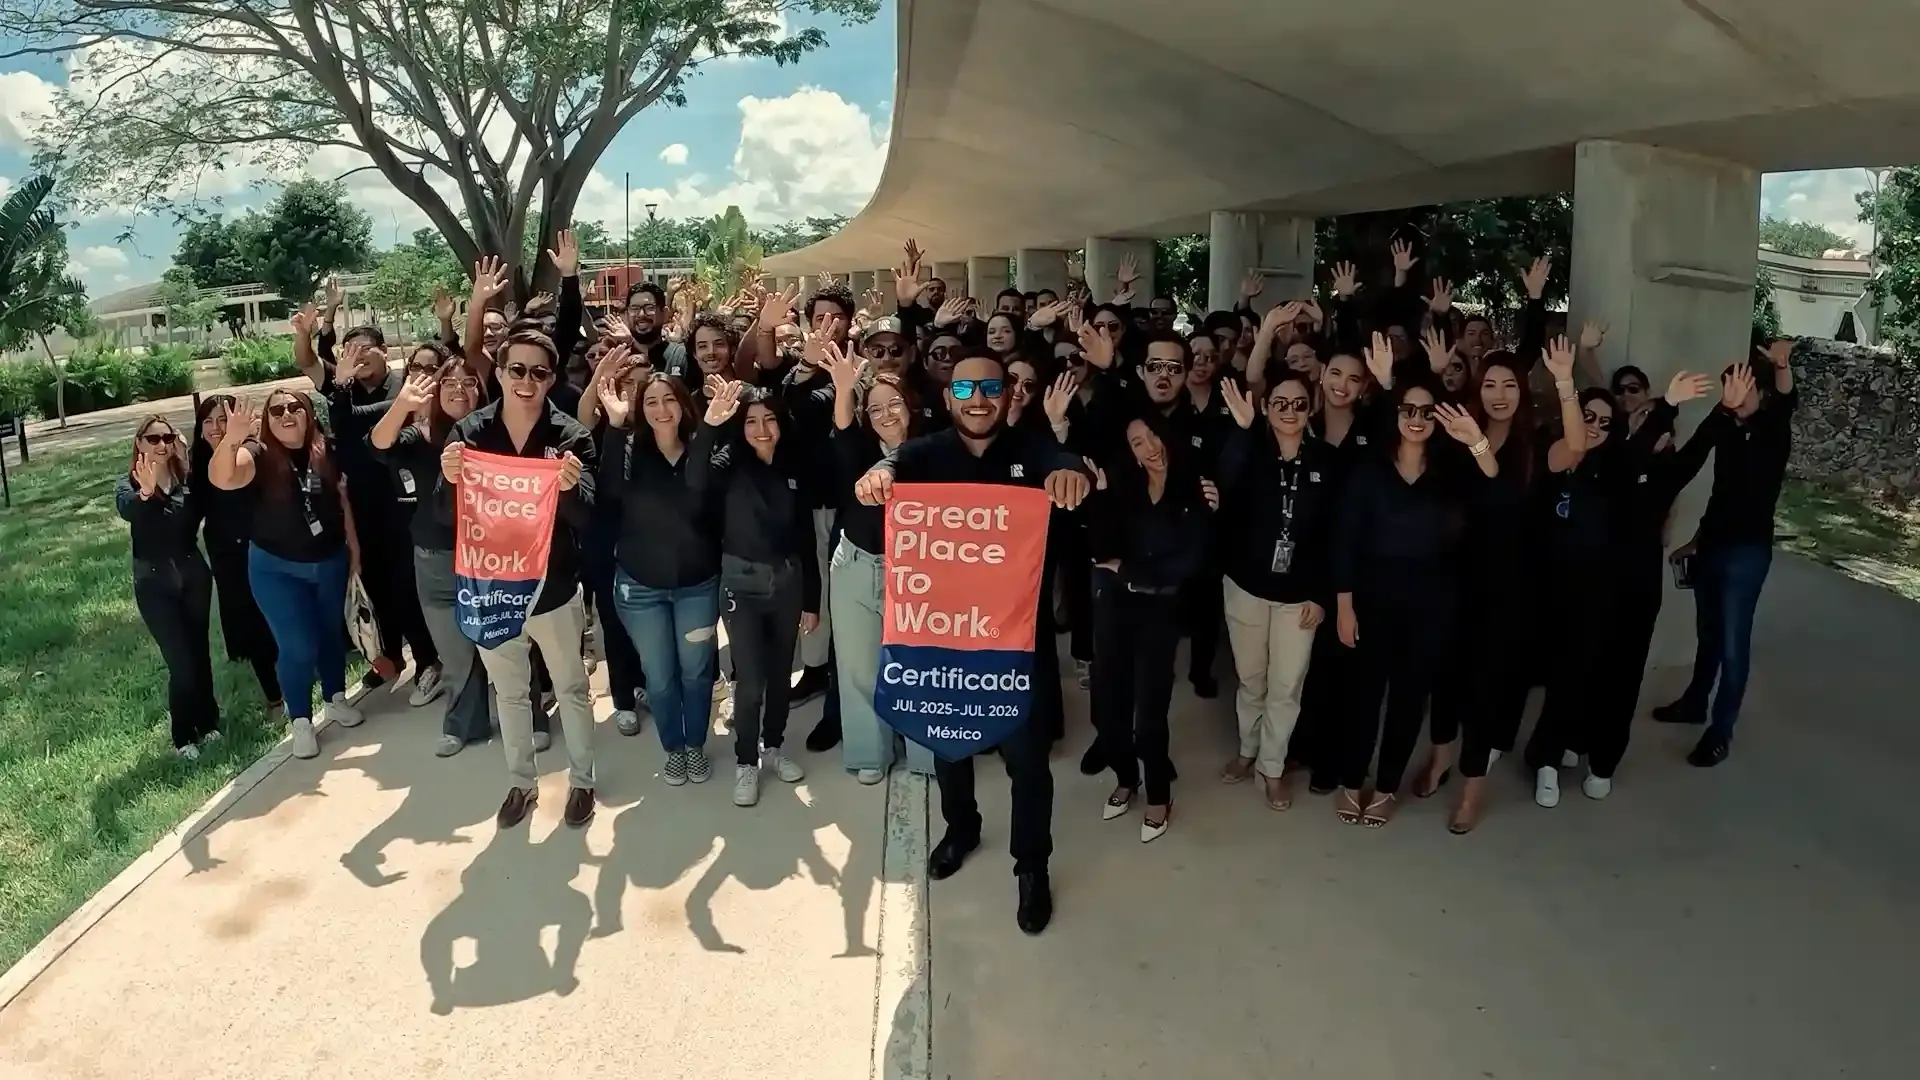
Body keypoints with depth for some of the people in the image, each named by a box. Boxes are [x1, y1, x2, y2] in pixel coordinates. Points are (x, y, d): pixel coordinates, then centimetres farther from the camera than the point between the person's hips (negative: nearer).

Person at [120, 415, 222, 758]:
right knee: (181, 661, -4)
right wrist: (145, 492, -52)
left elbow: (196, 519, -12)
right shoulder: (130, 483, -7)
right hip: (154, 583, -2)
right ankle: (184, 736, 11)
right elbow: (127, 511, -30)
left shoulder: (188, 479, 0)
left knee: (200, 653, 11)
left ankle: (208, 722, 27)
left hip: (193, 575, 2)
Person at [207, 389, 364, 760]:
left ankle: (335, 699, 38)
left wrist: (353, 544, 10)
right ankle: (300, 722, 14)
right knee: (298, 646, -3)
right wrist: (232, 439, -53)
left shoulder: (325, 452, -4)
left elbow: (342, 499, 9)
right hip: (277, 568, -4)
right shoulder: (258, 453, -15)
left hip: (330, 561, 4)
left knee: (332, 633, 18)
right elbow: (222, 480, -36)